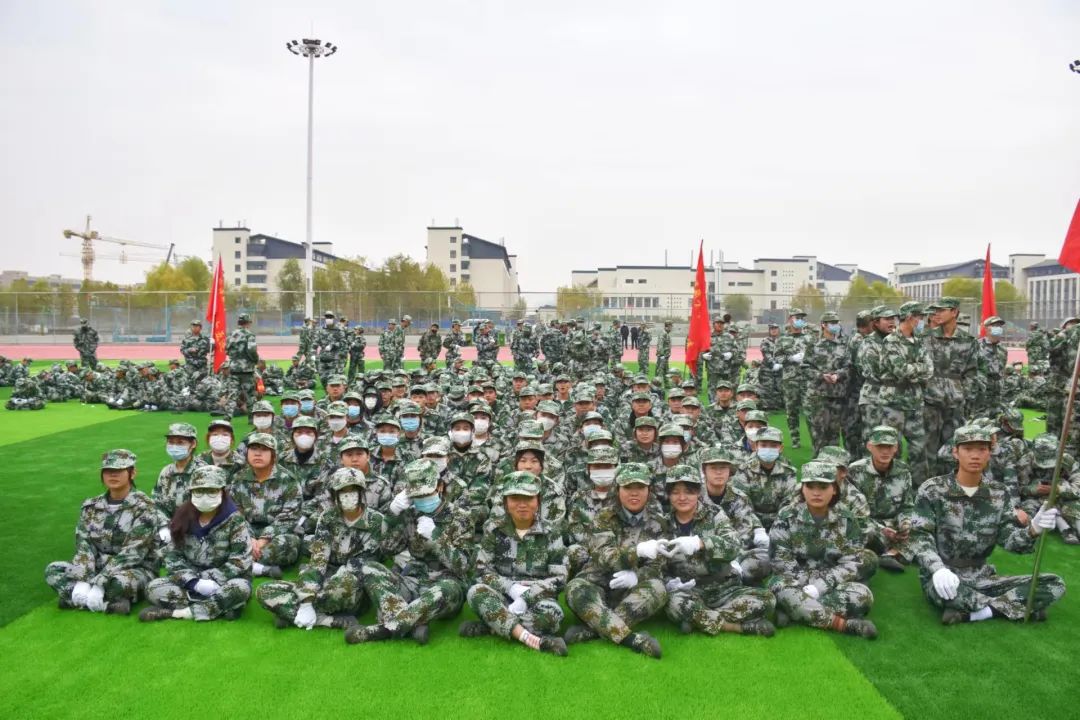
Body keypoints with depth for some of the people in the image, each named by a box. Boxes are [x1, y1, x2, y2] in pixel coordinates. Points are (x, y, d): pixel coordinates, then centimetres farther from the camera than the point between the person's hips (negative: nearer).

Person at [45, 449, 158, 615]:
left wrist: (99, 583, -29)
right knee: (53, 570, -12)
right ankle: (109, 604, -25)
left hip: (135, 570, -6)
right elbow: (84, 546, -3)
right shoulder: (91, 506, 6)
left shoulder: (144, 508, -11)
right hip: (99, 569, 7)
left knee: (121, 581, -39)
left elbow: (132, 552, -20)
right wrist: (83, 581, -21)